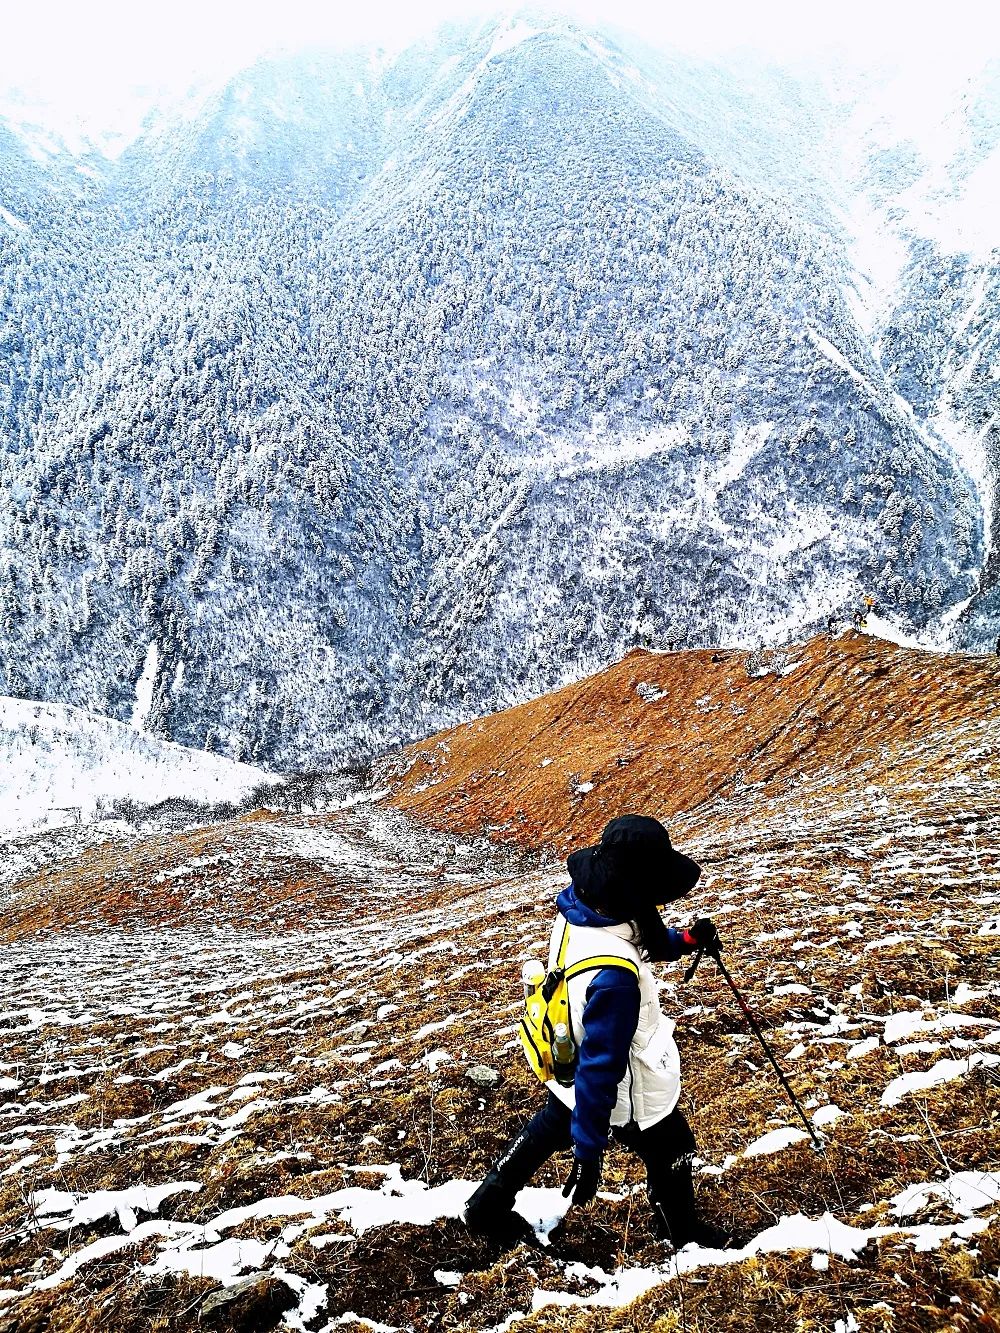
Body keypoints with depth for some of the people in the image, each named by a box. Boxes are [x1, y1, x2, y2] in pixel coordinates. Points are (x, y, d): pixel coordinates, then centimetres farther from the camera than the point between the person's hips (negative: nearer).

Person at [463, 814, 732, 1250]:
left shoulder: (578, 906, -19)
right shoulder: (613, 977, -44)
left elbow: (640, 939, 4)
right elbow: (600, 1066, -35)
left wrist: (686, 940, -8)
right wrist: (589, 1152, -26)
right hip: (624, 1097, -7)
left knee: (553, 1126, 34)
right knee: (671, 1150, 23)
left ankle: (488, 1207, 51)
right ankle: (682, 1234, 51)